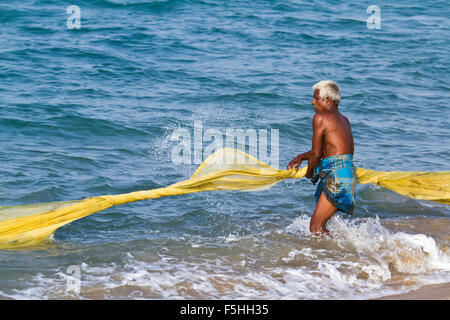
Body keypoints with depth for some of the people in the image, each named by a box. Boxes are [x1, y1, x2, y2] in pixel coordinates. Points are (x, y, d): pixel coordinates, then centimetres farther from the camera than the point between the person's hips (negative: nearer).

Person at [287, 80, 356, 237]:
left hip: (336, 176, -10)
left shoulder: (320, 117, -7)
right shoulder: (344, 120, 21)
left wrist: (309, 172, 12)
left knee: (315, 227, -10)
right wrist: (301, 157, 22)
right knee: (319, 226, 14)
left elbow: (316, 153, -5)